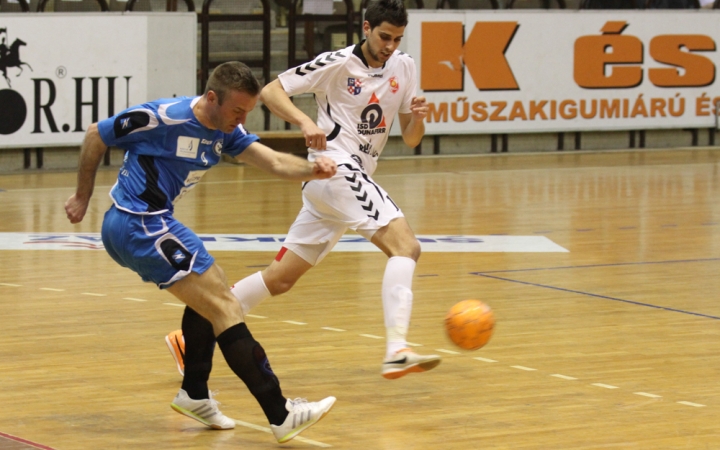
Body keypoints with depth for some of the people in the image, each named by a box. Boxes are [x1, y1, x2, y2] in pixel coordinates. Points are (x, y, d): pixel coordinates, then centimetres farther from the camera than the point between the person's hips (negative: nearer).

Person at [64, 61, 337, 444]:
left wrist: (312, 169, -27)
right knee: (224, 307, -12)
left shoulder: (225, 131, 3)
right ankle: (281, 416, -16)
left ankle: (194, 395, 34)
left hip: (154, 223, 10)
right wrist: (82, 197, -1)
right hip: (137, 226, -10)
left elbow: (274, 161, -8)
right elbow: (95, 136, -8)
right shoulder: (163, 118, -19)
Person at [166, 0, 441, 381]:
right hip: (335, 169, -8)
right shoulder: (338, 64, -6)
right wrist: (305, 121, -24)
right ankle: (396, 352, -37)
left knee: (280, 278, 9)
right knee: (405, 246, -24)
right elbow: (270, 92, -7)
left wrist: (417, 117, -8)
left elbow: (411, 139, 14)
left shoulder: (403, 68, 12)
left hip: (356, 179, 8)